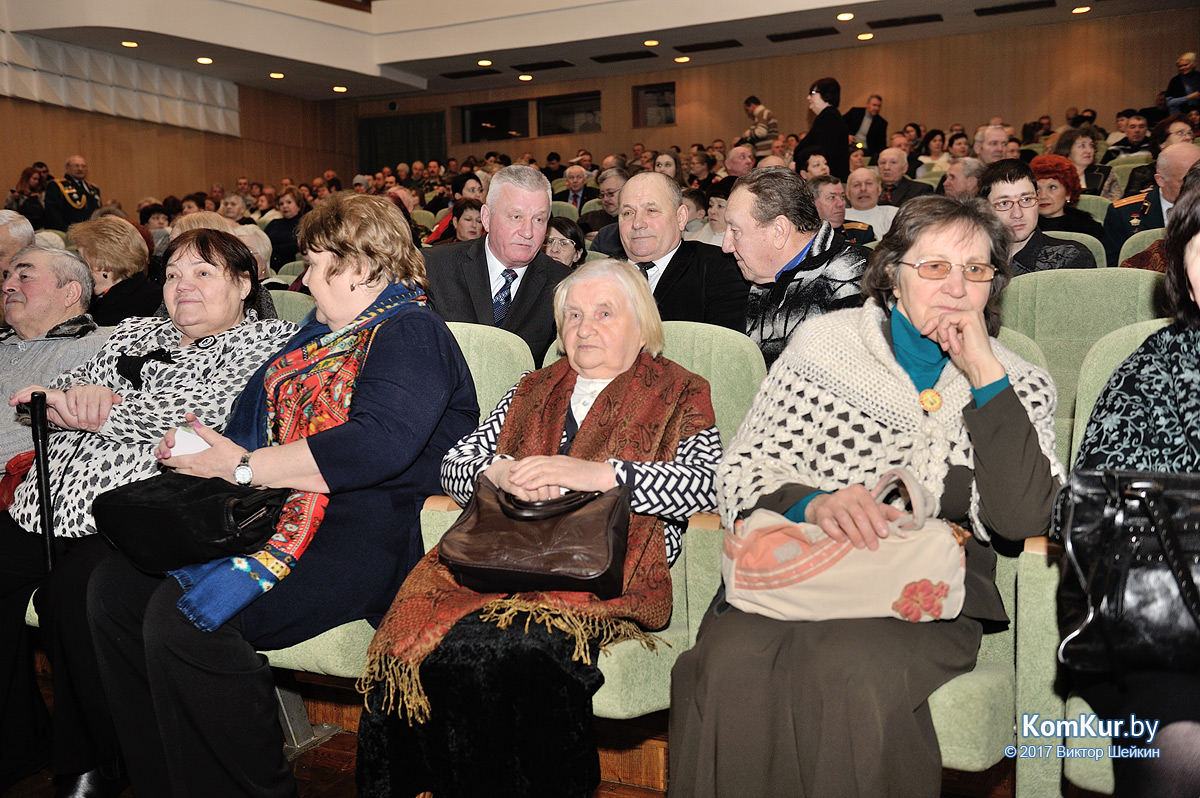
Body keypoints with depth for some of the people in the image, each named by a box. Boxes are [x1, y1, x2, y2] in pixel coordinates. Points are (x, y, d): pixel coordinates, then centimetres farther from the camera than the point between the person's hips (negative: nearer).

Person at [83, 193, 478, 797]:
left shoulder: (410, 332, -8)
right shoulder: (322, 335, 21)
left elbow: (378, 446, -25)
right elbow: (257, 421, 27)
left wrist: (241, 465, -17)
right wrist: (193, 446, 6)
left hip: (362, 534, -9)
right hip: (272, 513, 9)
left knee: (182, 615, -26)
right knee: (115, 584, -3)